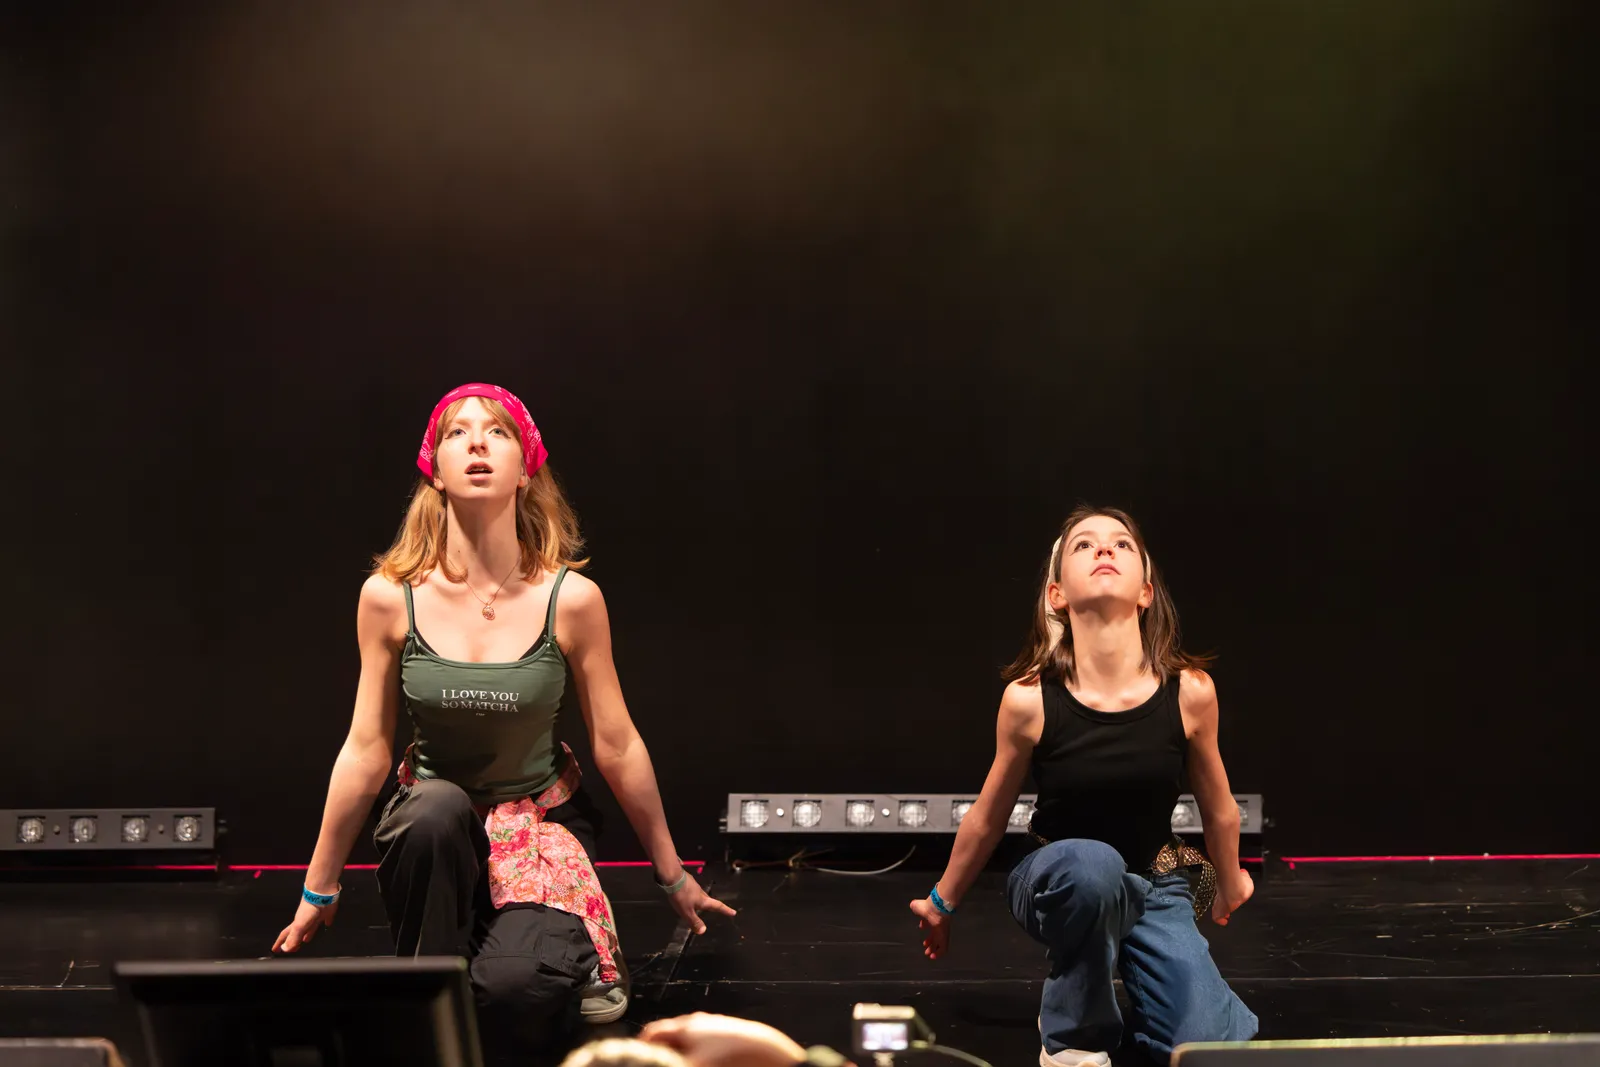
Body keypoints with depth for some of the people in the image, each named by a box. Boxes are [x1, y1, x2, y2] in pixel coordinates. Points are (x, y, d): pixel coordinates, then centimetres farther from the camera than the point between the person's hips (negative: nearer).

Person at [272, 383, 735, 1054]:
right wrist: (318, 891, 4)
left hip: (541, 820, -1)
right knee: (438, 808, -35)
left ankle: (578, 951, 11)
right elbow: (364, 750, -3)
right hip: (431, 826, 1)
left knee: (512, 995, -26)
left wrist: (673, 875, 7)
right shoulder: (389, 597, -11)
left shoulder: (571, 599, -14)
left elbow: (618, 748, -3)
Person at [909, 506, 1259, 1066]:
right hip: (1058, 880, -2)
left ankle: (1127, 970, 16)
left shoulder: (1189, 691, -16)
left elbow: (1218, 808, 4)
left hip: (1154, 888, 2)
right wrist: (942, 902, 13)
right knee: (1092, 864, -38)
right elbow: (987, 818, 0)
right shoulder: (1029, 699, -19)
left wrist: (1229, 883, 21)